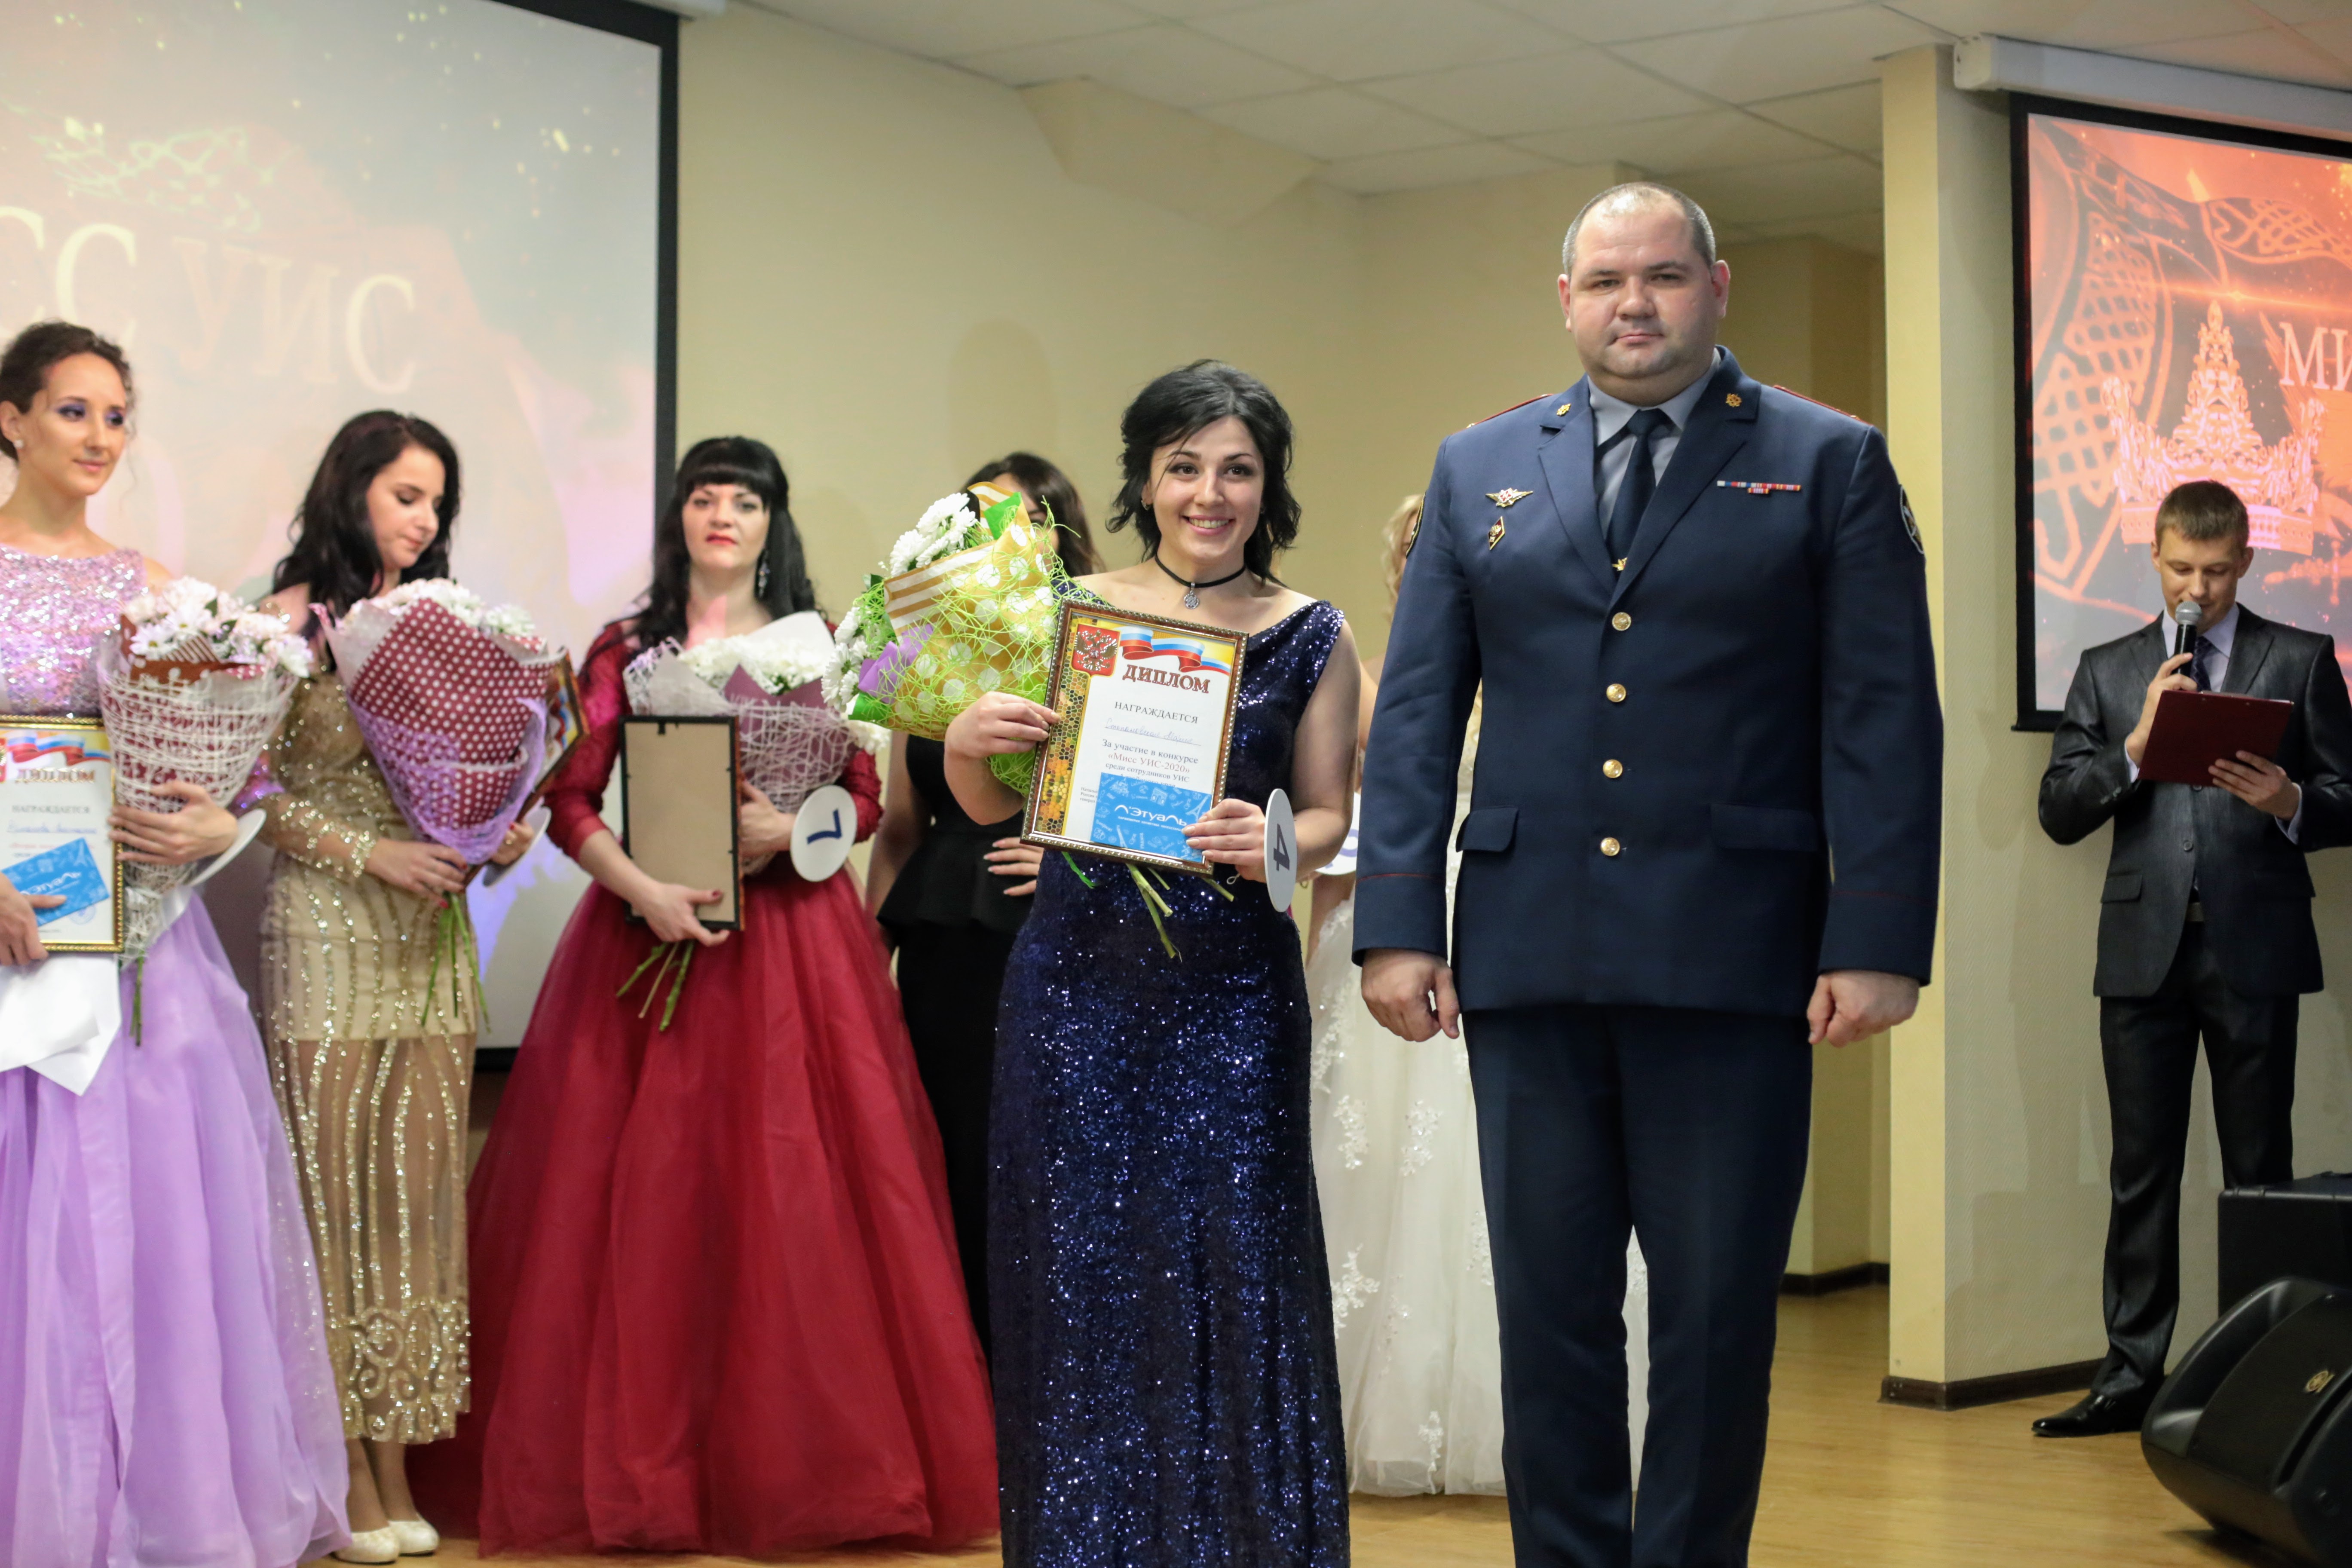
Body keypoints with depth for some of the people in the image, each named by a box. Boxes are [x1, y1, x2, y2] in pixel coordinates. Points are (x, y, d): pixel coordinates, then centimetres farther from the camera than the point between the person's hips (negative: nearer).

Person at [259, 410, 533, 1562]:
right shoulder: (290, 620, -1)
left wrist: (494, 835, -3)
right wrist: (372, 852, -15)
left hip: (430, 931, 5)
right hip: (326, 934, -5)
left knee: (420, 1183, 3)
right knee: (334, 1184, -2)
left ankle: (395, 1464, 9)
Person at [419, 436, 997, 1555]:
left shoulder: (814, 646, 8)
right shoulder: (626, 650, 7)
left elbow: (866, 798, 4)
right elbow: (569, 802, 0)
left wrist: (791, 826, -16)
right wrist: (643, 890, -16)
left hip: (790, 944, 0)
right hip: (650, 931, 0)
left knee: (791, 1195, -3)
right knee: (644, 1192, -2)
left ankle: (793, 1456, 6)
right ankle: (639, 1457, 7)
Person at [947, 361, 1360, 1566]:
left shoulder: (1312, 638, 4)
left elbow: (1327, 813, 5)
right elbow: (996, 804, 10)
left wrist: (1273, 844, -15)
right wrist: (966, 743, -11)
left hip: (1230, 993, -1)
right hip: (1079, 979, 1)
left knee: (1228, 1269, -1)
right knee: (1078, 1266, 5)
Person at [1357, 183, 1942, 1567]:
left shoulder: (1831, 464, 5)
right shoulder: (1479, 469, 13)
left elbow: (1886, 716, -1)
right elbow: (1417, 712, 10)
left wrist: (1878, 939, -10)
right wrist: (1398, 923, 1)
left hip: (1734, 963, -2)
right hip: (1528, 957, 3)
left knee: (1717, 1318, 3)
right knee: (1549, 1309, 8)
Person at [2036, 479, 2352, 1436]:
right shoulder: (2109, 672, 13)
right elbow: (2060, 811, 6)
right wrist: (2137, 745, -8)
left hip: (2255, 950, -2)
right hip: (2145, 951, 2)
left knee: (2262, 1175, 2)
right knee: (2141, 1174, 4)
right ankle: (2131, 1375, 9)